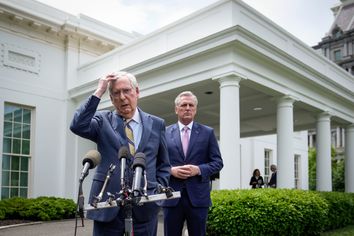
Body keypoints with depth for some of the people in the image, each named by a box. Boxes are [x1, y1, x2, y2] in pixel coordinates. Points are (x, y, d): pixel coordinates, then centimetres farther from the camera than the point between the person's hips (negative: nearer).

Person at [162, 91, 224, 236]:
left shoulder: (207, 132, 7)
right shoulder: (165, 133, 7)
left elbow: (218, 162, 3)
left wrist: (199, 169, -13)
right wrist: (171, 170, -12)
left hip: (198, 196, 0)